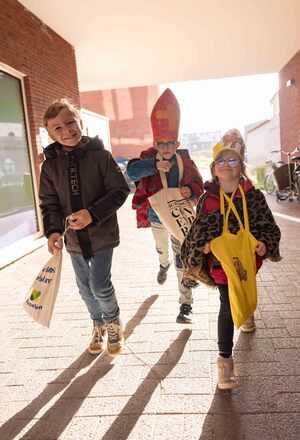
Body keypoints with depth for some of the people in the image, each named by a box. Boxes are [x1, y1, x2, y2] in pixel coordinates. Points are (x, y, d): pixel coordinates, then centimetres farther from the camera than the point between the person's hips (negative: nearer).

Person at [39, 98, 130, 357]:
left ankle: (114, 323, 26)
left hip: (101, 234, -4)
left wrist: (93, 214, -24)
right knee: (85, 289, 15)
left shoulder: (100, 155, -11)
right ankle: (99, 326, 42)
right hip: (74, 237, 4)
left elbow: (120, 190, -12)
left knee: (100, 286, -6)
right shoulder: (50, 165, -1)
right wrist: (53, 230, -14)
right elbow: (49, 202, 3)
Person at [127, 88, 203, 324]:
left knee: (181, 257, -5)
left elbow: (198, 183, 2)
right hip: (156, 216, 2)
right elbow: (132, 171, -29)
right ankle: (164, 265, 65)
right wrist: (155, 165, -45)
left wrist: (191, 191, -22)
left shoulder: (185, 160, -7)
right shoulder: (149, 157, -10)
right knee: (161, 248, 27)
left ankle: (186, 304, 3)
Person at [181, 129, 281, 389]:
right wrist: (204, 245, -19)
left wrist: (264, 244, -24)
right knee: (227, 306, -2)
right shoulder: (207, 199, -7)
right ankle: (225, 359, 9)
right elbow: (199, 229, 0)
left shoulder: (254, 196, -9)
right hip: (220, 260, -1)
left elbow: (269, 226, -5)